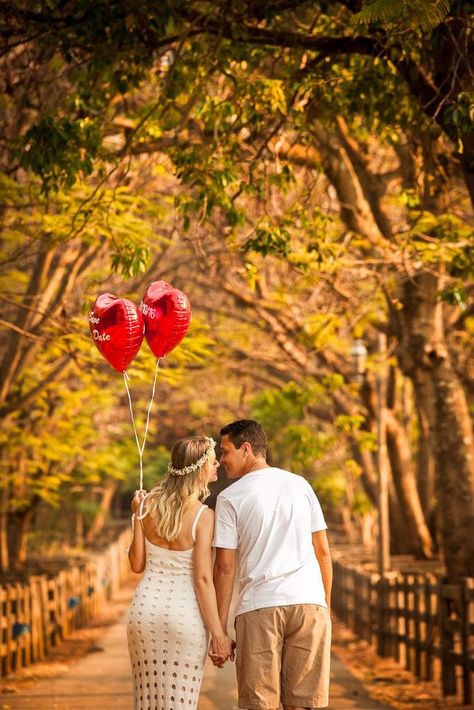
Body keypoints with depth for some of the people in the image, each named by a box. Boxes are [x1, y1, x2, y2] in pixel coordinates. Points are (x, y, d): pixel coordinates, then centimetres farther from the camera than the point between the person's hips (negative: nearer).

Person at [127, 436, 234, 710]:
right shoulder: (203, 516, -14)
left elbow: (137, 564, 6)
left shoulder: (148, 504, 0)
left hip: (146, 608, 4)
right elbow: (203, 579, -16)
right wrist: (218, 633, -11)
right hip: (185, 615, -4)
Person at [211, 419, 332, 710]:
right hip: (310, 601, 3)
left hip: (259, 605, -3)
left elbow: (225, 568, -1)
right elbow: (323, 552, 13)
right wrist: (326, 607, 21)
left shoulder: (230, 498, 2)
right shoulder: (300, 485, 12)